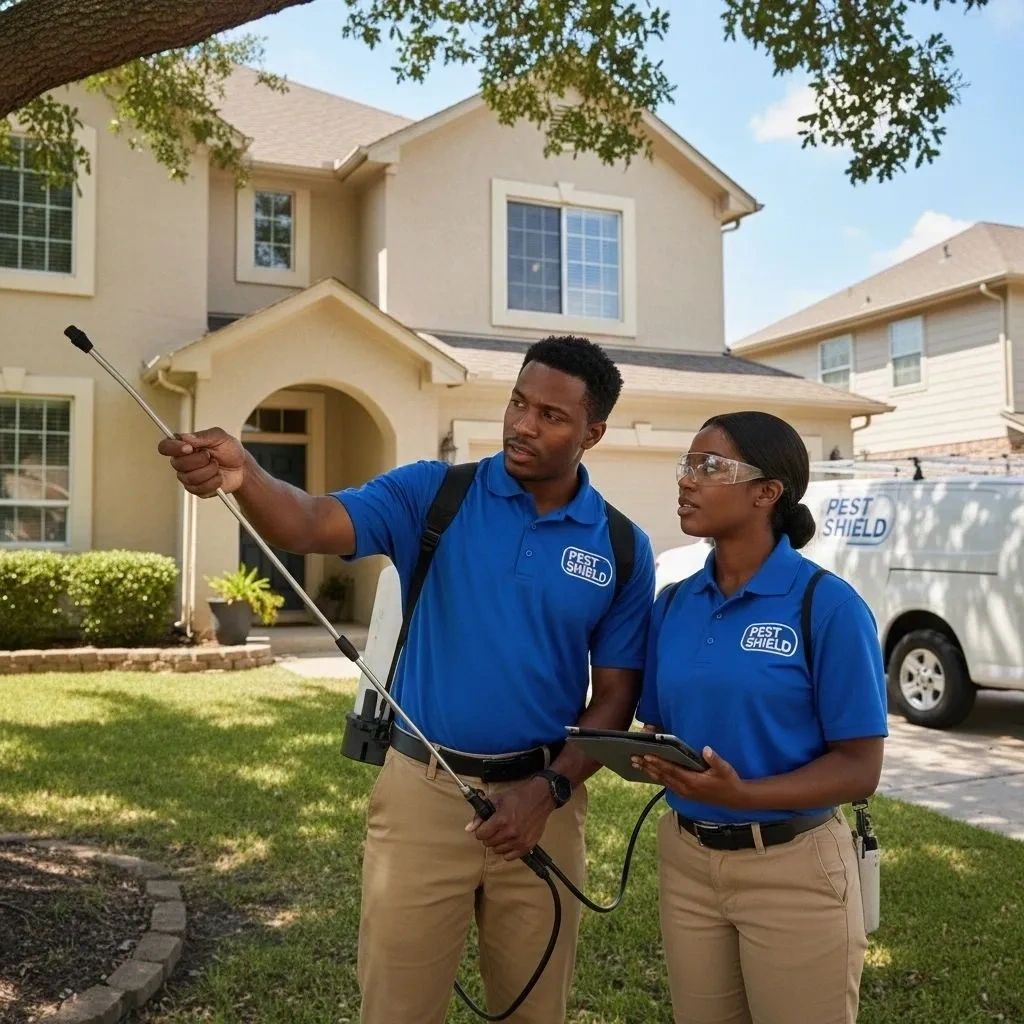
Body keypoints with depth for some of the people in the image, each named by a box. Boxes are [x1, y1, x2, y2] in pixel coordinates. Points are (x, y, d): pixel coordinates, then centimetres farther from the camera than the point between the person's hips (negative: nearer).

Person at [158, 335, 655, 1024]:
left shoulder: (624, 549, -2)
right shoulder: (432, 493, -5)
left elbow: (616, 697, 1)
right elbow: (312, 524, -21)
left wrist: (550, 788, -12)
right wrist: (244, 475, -42)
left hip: (541, 798, 2)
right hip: (422, 791, -1)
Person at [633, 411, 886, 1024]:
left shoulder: (828, 605, -14)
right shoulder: (675, 603, 2)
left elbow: (859, 767, -14)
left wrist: (742, 794, -27)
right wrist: (652, 760, -12)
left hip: (794, 870, -5)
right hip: (686, 859, 5)